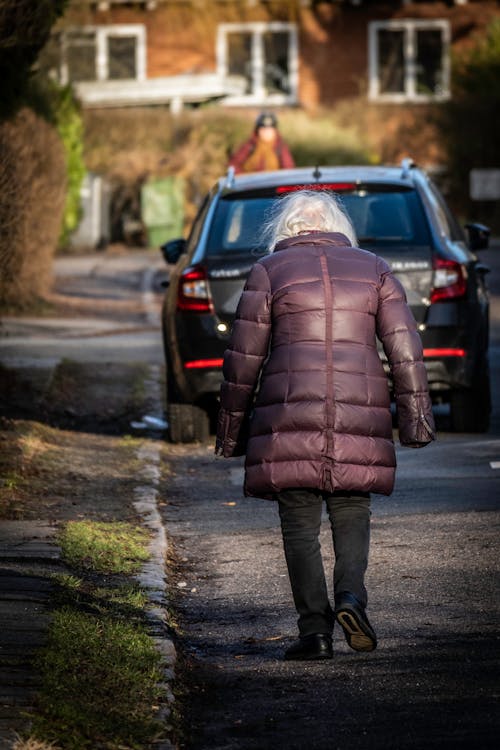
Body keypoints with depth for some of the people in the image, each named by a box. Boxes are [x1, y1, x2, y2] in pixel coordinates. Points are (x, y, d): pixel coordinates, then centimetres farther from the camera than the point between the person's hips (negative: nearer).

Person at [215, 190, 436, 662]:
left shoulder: (269, 271, 5)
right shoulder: (373, 269, 12)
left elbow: (244, 356, 3)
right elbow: (405, 348, 5)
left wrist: (231, 428, 10)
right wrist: (416, 419, 6)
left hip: (289, 416, -2)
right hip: (360, 418, 2)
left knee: (300, 524, 3)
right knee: (351, 513, 13)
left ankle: (315, 629, -4)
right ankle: (350, 597, -11)